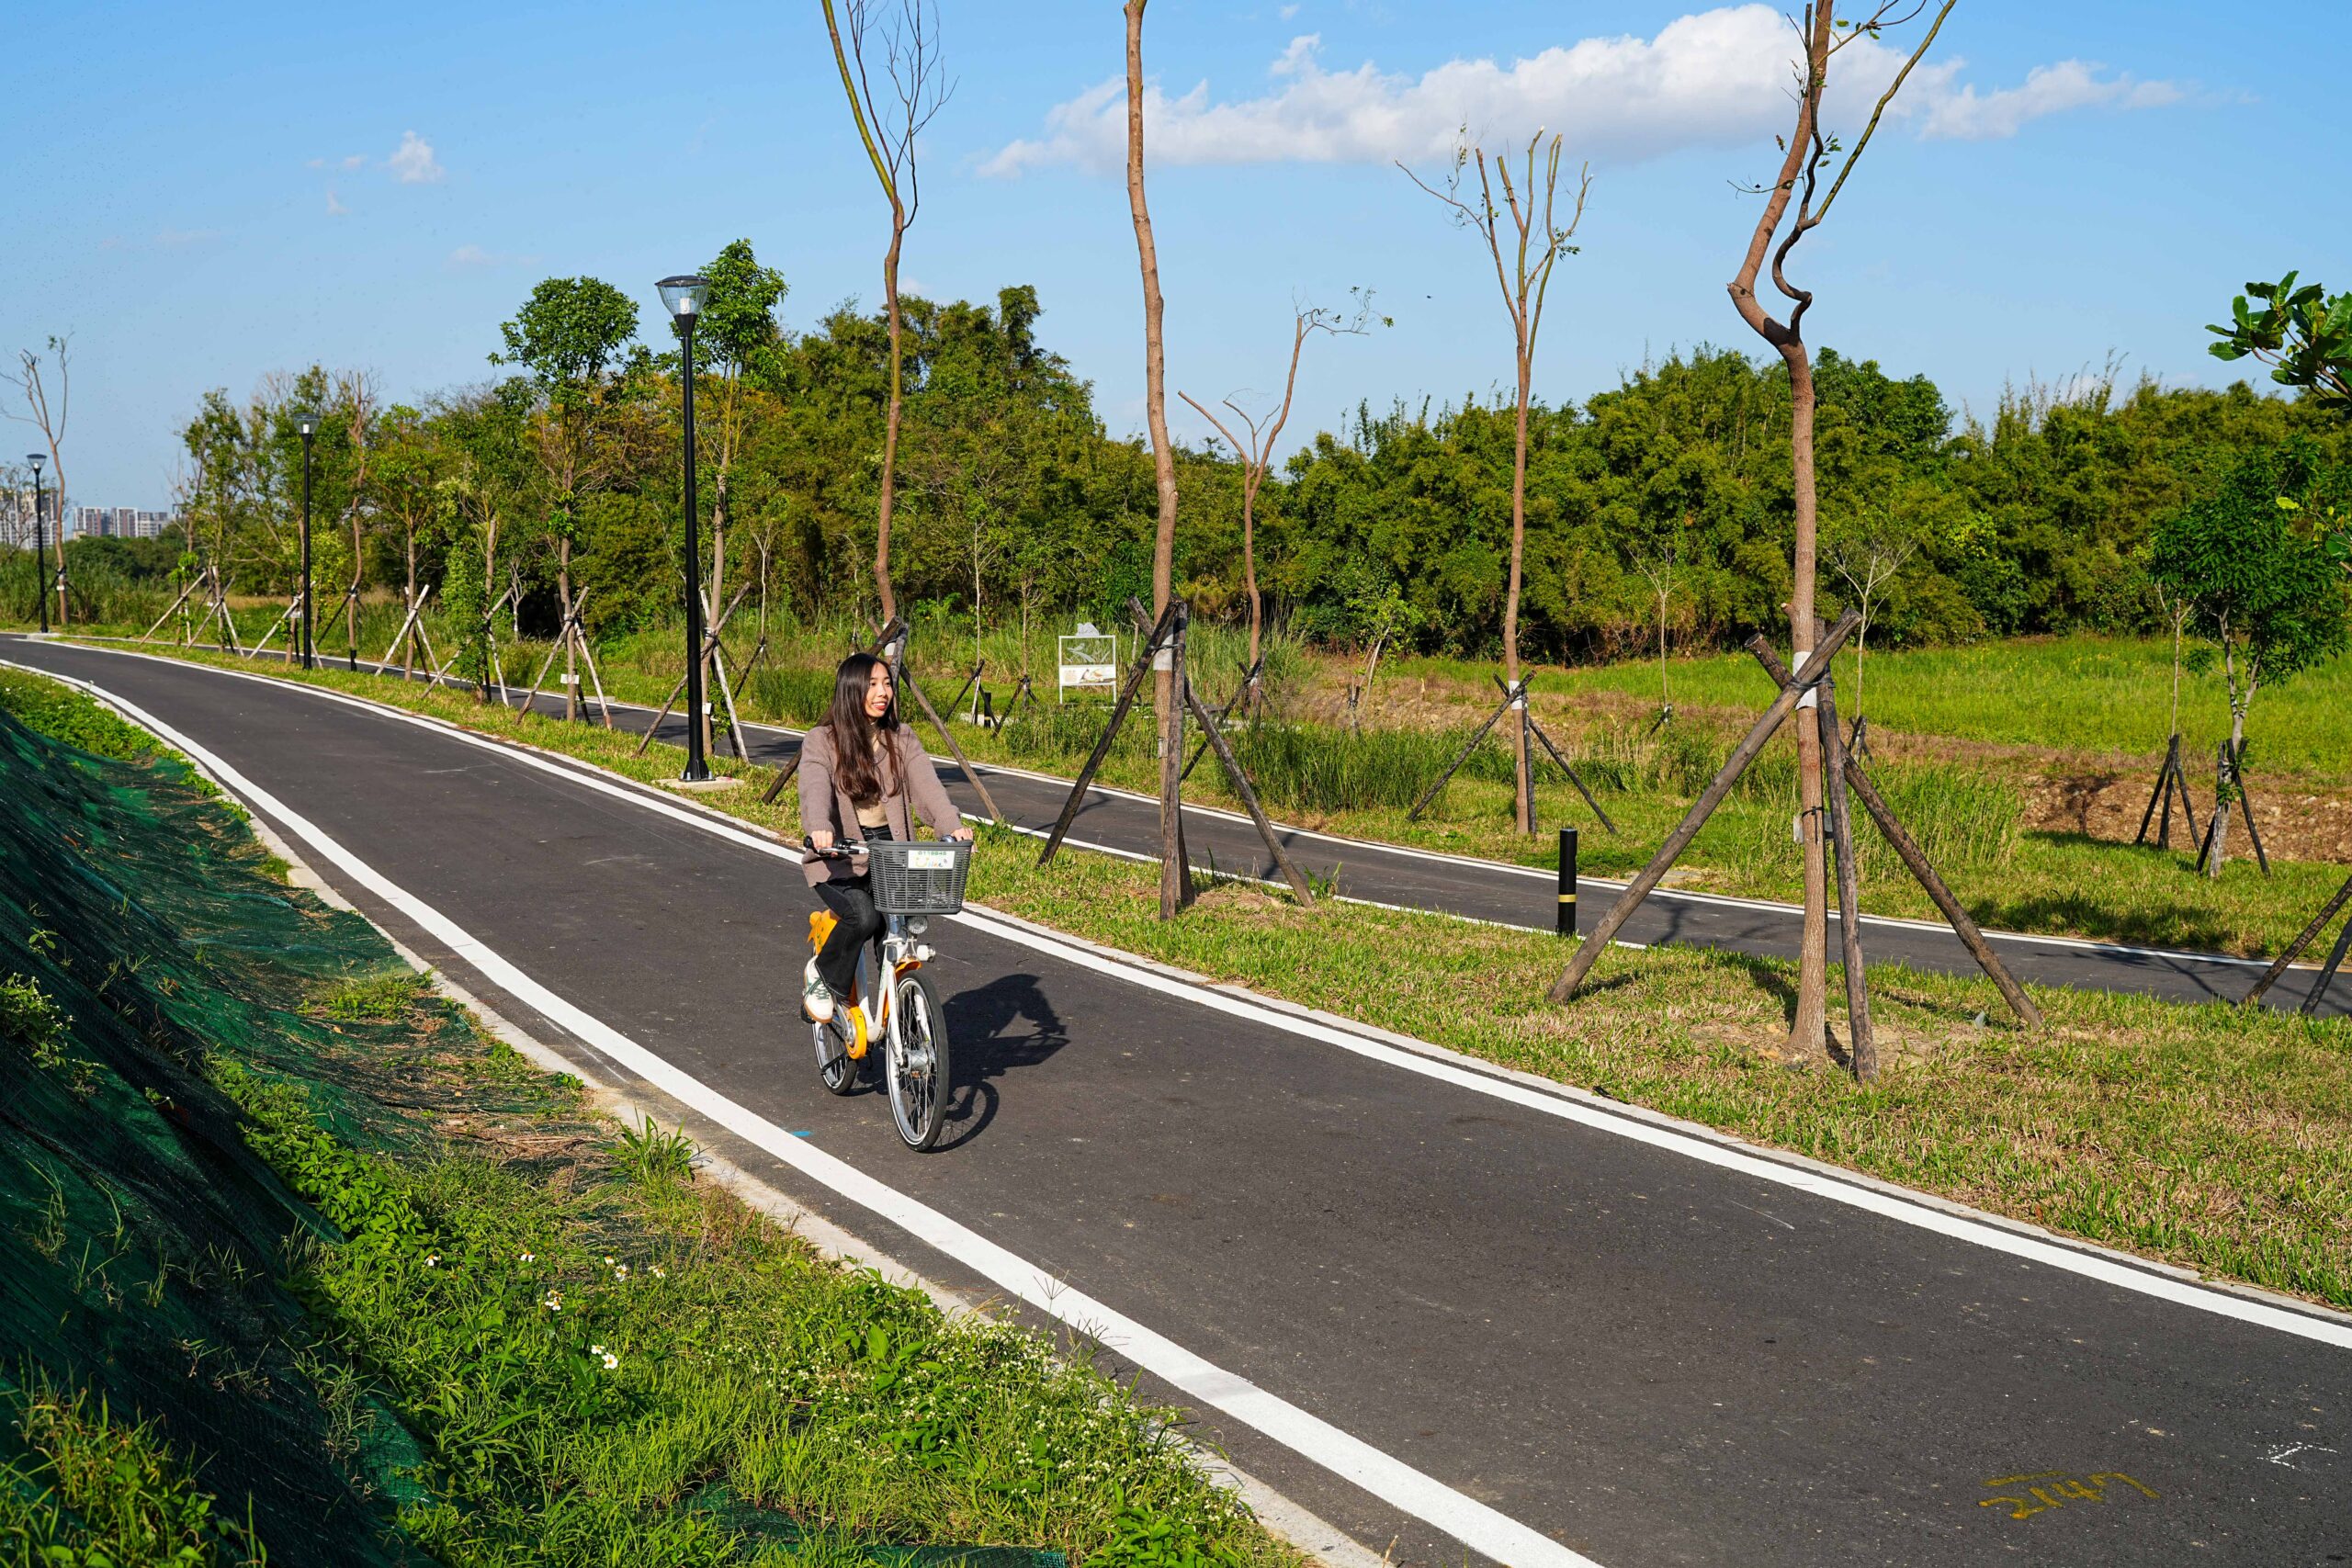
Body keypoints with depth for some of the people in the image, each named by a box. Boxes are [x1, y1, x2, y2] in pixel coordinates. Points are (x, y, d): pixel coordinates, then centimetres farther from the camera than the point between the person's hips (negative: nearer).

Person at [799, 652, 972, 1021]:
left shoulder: (901, 739, 9)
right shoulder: (822, 741, -3)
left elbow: (925, 784, -7)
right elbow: (815, 788, -21)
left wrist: (952, 825, -27)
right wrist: (820, 828, -44)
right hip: (839, 858, -4)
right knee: (863, 916, -30)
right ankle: (822, 975, -1)